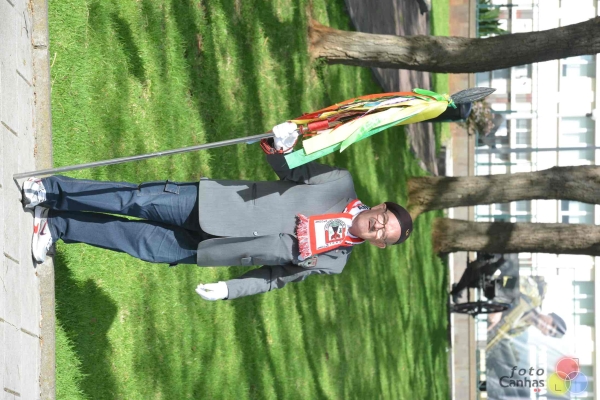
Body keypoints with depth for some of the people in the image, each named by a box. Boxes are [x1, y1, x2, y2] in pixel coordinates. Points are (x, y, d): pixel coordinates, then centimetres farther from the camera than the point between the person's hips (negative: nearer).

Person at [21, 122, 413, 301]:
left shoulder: (333, 261, -2)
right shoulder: (340, 185, -4)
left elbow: (274, 276, 2)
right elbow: (292, 169, 3)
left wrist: (229, 290, -9)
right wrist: (281, 147, -20)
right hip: (205, 203, 0)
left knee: (144, 243, -7)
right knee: (135, 202, -12)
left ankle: (56, 226, 5)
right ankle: (50, 190, 2)